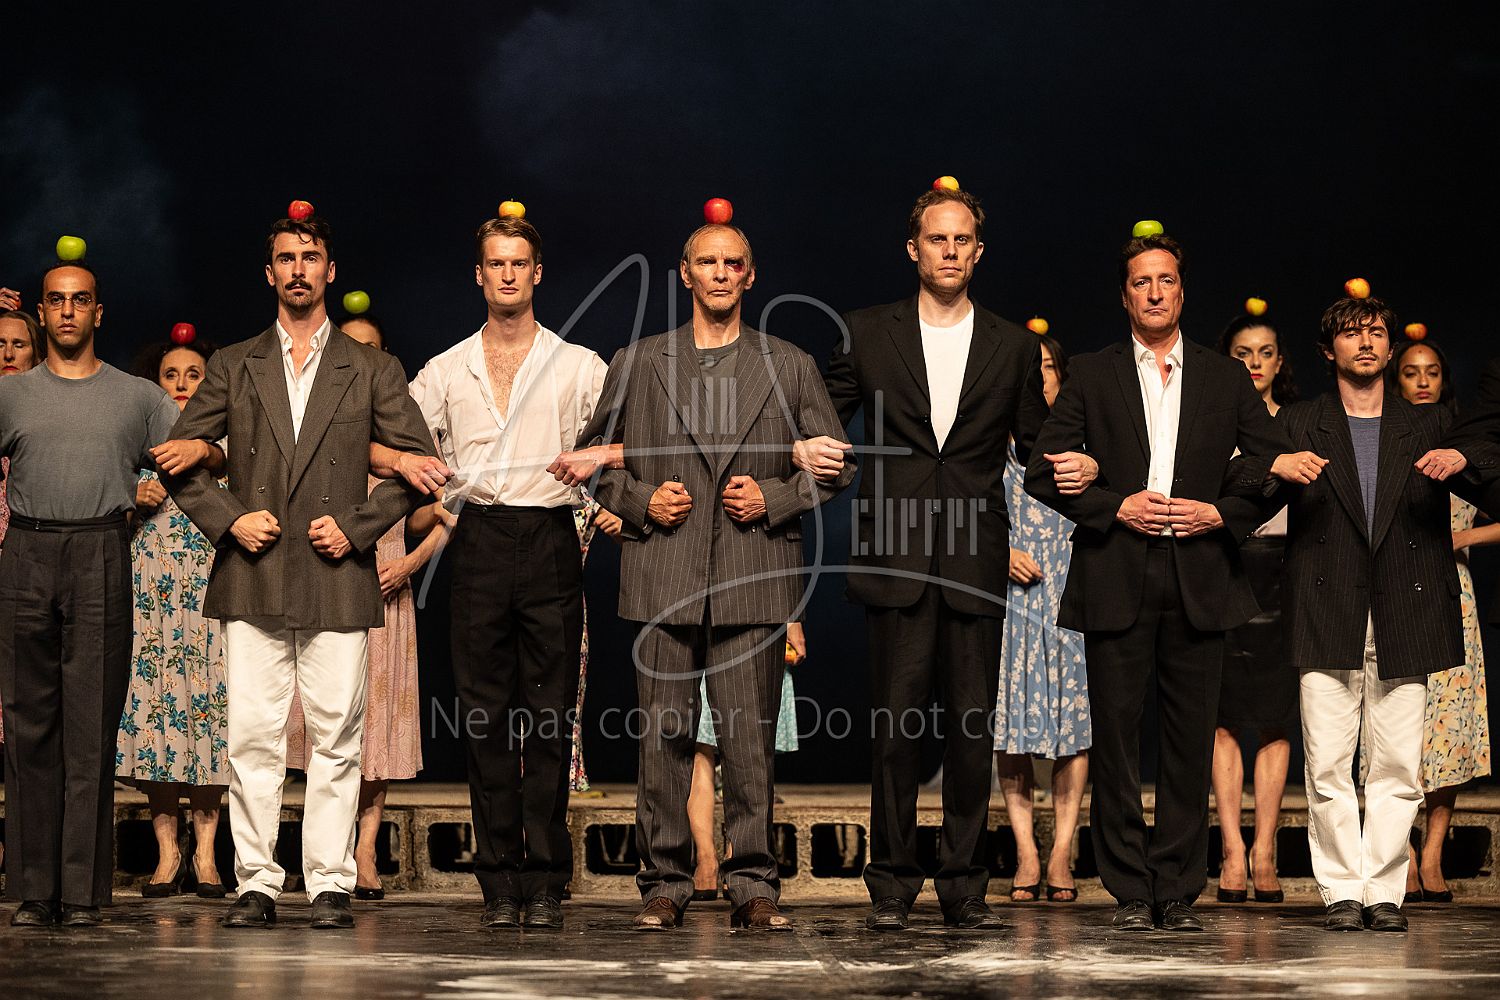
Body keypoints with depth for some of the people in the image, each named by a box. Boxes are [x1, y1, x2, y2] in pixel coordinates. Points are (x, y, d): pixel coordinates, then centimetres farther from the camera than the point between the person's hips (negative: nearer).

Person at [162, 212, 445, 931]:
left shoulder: (372, 370, 11)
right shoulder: (233, 366, 13)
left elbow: (419, 463, 8)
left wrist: (357, 526, -3)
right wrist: (228, 519, -3)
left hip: (338, 577, -1)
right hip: (252, 578, 1)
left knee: (336, 737, -2)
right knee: (253, 736, -2)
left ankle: (331, 884, 4)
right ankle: (256, 884, 4)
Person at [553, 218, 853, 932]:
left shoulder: (791, 367, 12)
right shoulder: (637, 364, 12)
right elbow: (593, 456, 16)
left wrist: (774, 498, -3)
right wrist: (640, 500, -1)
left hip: (754, 581, 0)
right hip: (661, 578, 1)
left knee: (750, 737, -2)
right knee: (663, 735, 1)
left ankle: (752, 884, 5)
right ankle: (664, 882, 9)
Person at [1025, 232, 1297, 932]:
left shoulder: (1225, 378, 13)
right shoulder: (1091, 376, 9)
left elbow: (1277, 466, 11)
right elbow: (1043, 472, 3)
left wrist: (1221, 513, -4)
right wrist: (1115, 507, -8)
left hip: (1199, 579, 1)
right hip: (1116, 583, -1)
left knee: (1190, 742, 1)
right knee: (1116, 739, -2)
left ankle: (1179, 892, 8)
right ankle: (1130, 893, 5)